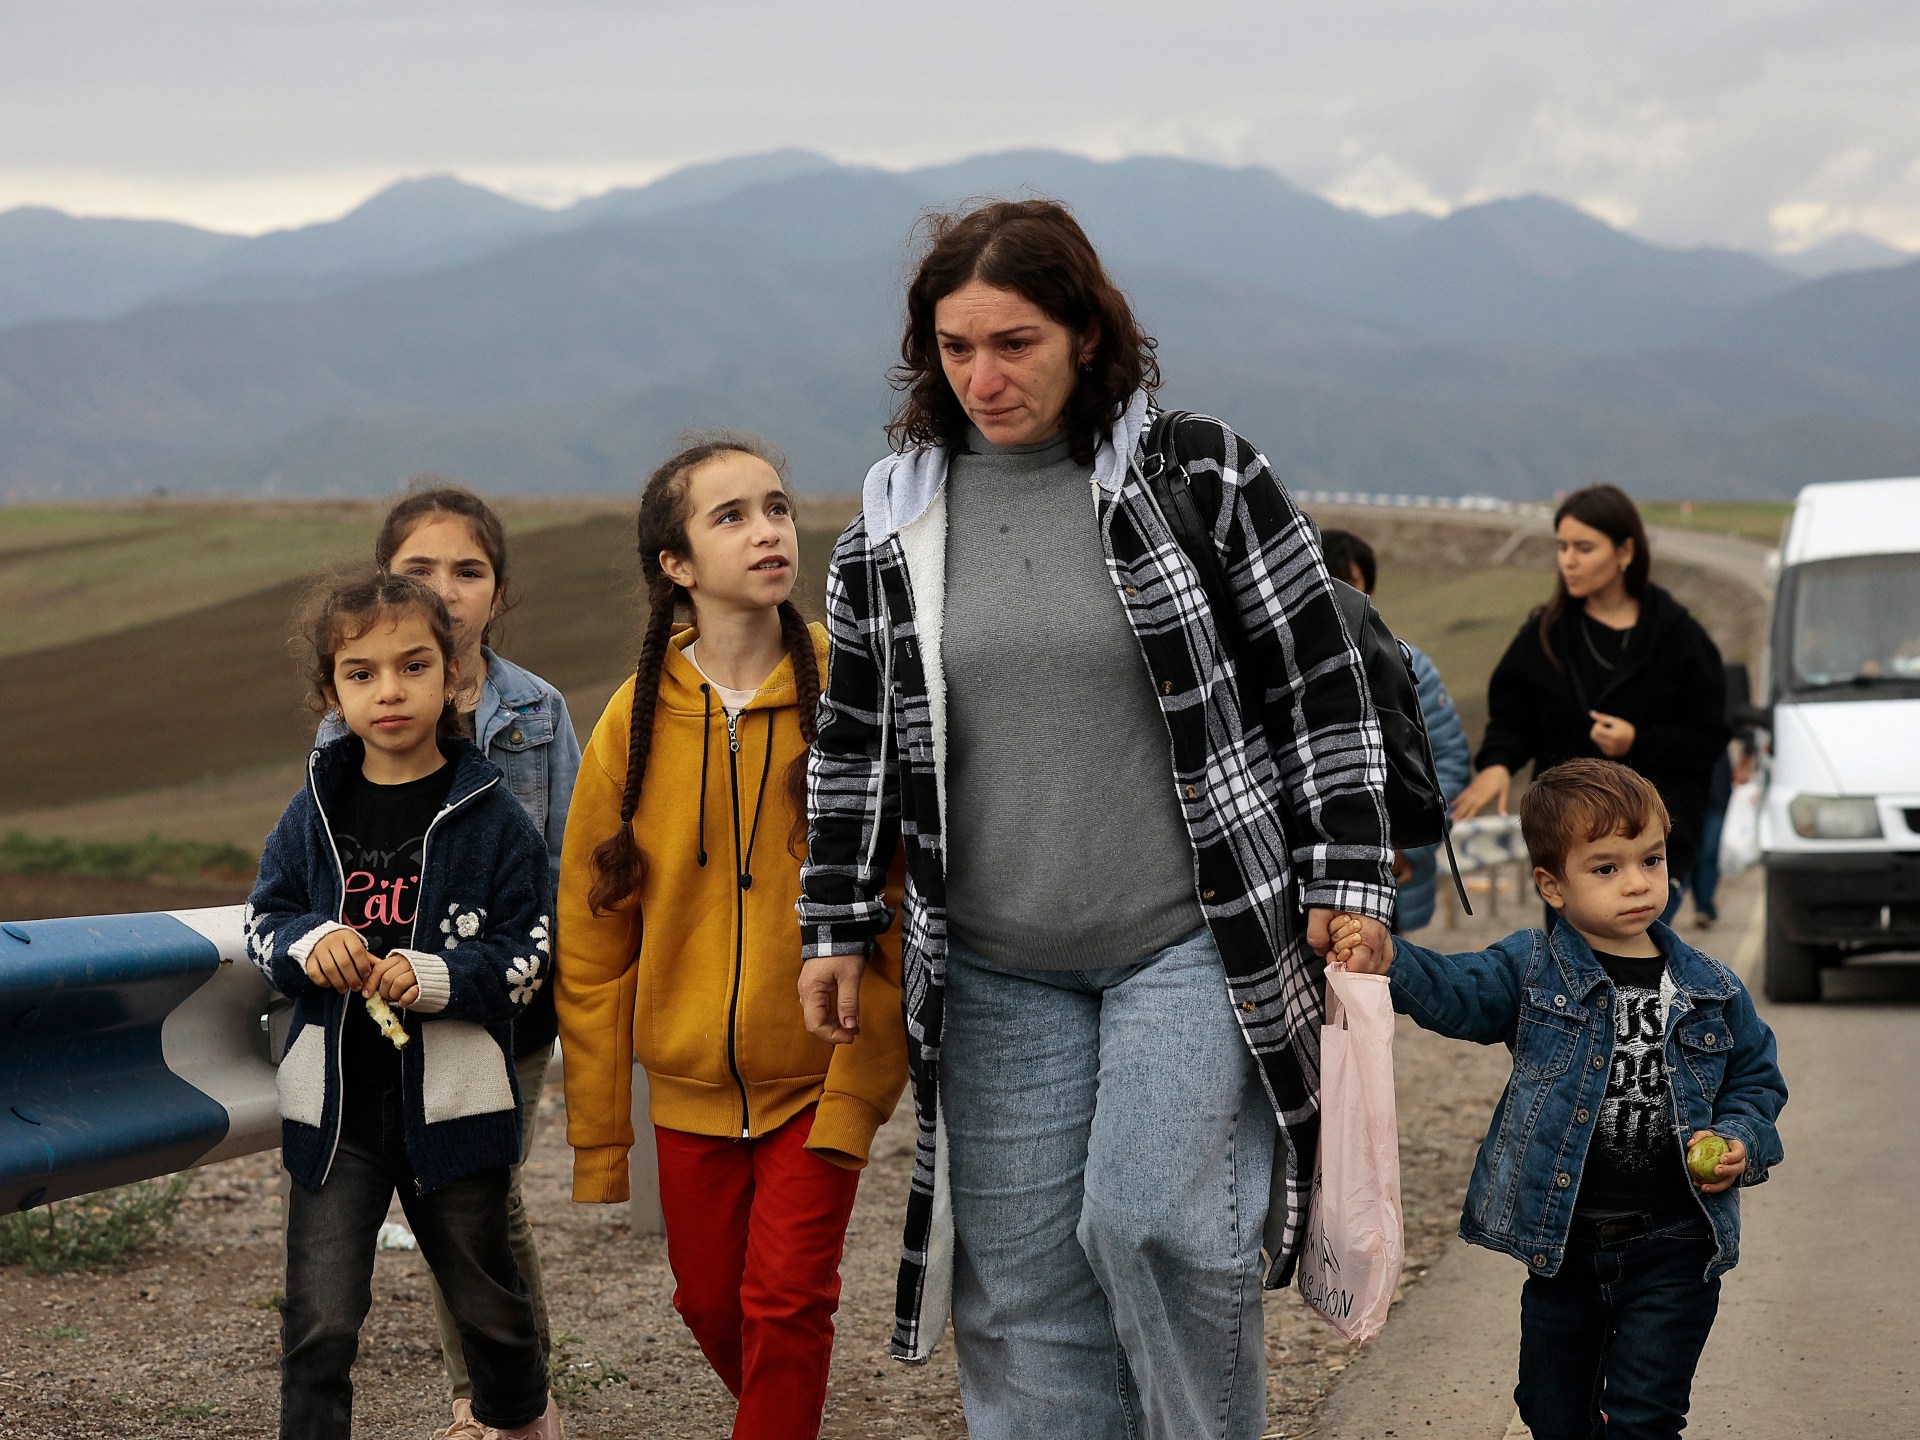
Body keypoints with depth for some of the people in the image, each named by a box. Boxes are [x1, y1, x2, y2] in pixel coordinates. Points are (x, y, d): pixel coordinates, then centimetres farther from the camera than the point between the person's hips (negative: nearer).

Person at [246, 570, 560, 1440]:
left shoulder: (490, 819, -7)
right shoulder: (315, 813, 1)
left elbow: (529, 955, -6)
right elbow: (262, 922, 8)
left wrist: (435, 978, -22)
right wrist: (307, 941, -14)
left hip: (453, 1099, -1)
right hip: (334, 1105, 1)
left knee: (486, 1302, 18)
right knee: (319, 1322, -3)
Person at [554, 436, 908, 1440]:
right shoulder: (636, 720, -5)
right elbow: (592, 944, 0)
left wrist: (855, 1094, -14)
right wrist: (597, 1140, 0)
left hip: (817, 1077, -2)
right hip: (692, 1086, 2)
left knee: (786, 1301, -9)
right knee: (710, 1301, 12)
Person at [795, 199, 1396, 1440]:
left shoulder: (1203, 477, -5)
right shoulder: (892, 527, 5)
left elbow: (1322, 686, -1)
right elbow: (854, 744, 14)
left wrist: (1348, 884, -4)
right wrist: (840, 931, 13)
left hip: (1195, 940, -3)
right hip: (998, 973, 4)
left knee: (1151, 1220, -15)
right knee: (1021, 1278, 5)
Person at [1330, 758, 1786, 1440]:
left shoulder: (1711, 991, 2)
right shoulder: (1531, 971, -3)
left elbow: (1756, 1077, 14)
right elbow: (1455, 992, -19)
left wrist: (1740, 1142, -5)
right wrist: (1390, 964, -39)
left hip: (1673, 1253, -1)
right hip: (1562, 1243, 1)